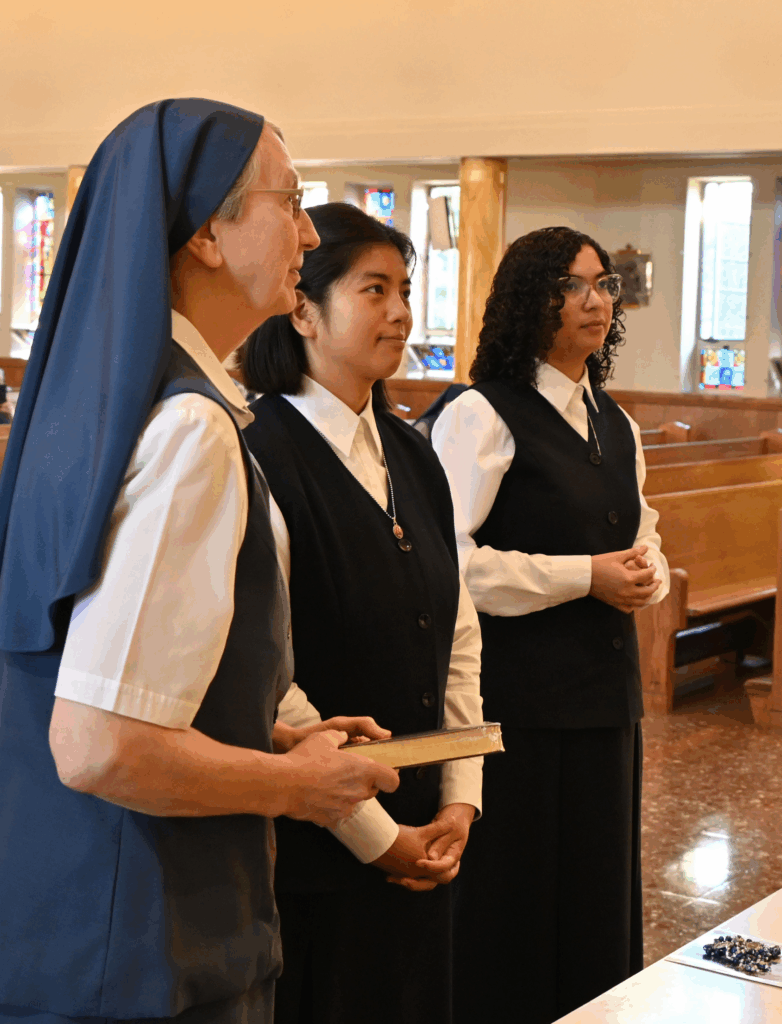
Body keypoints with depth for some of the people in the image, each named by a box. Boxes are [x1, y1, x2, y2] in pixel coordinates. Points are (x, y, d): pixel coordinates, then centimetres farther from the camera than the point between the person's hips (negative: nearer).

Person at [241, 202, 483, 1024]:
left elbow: (459, 637, 11)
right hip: (311, 854, -7)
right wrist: (373, 833, -14)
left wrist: (460, 799, 1)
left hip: (419, 841, 7)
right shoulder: (264, 457, -16)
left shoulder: (412, 458, 8)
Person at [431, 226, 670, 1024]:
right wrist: (584, 577, -17)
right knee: (514, 894, 1)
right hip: (517, 693, -7)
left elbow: (643, 536, 24)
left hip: (606, 688, 7)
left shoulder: (614, 426, 14)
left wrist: (645, 574, 0)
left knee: (596, 890, 14)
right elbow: (447, 560, -18)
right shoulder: (482, 416, -10)